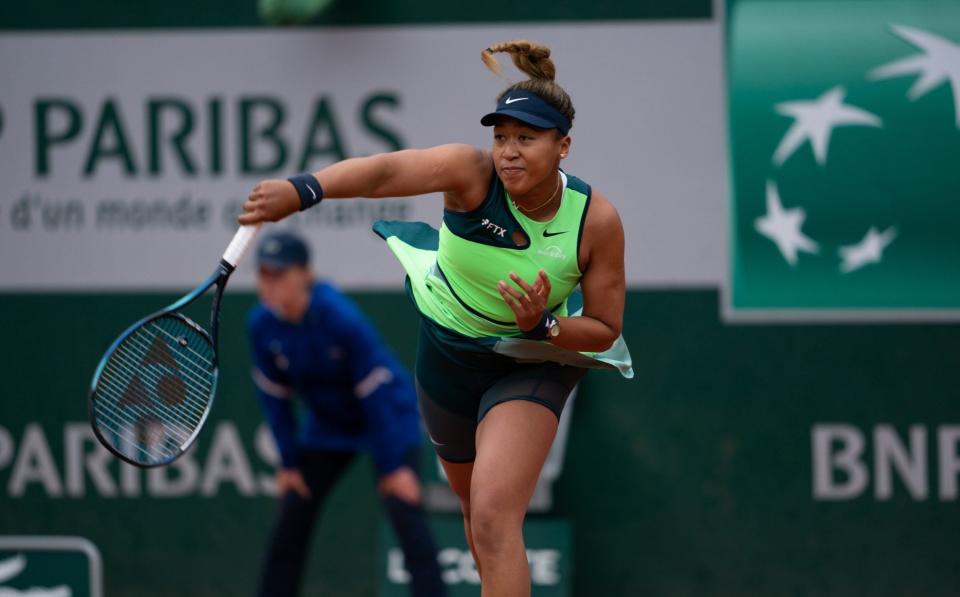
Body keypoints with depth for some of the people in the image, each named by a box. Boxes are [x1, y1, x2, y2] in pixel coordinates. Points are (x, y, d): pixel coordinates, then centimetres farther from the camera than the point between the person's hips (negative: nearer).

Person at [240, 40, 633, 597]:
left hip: (530, 363, -3)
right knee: (477, 507, 23)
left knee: (494, 518, -23)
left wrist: (543, 326, -31)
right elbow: (385, 170, -45)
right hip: (446, 355, 3)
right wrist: (304, 189, -64)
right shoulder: (473, 173, -25)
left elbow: (605, 329, -10)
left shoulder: (597, 219, -22)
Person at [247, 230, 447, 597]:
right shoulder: (262, 325, -16)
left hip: (389, 417, -6)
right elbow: (274, 397, -3)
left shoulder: (342, 318, -31)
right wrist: (289, 463, -2)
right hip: (327, 426, 6)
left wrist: (393, 466, -22)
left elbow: (376, 394, -25)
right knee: (290, 522, 2)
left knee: (405, 512, -19)